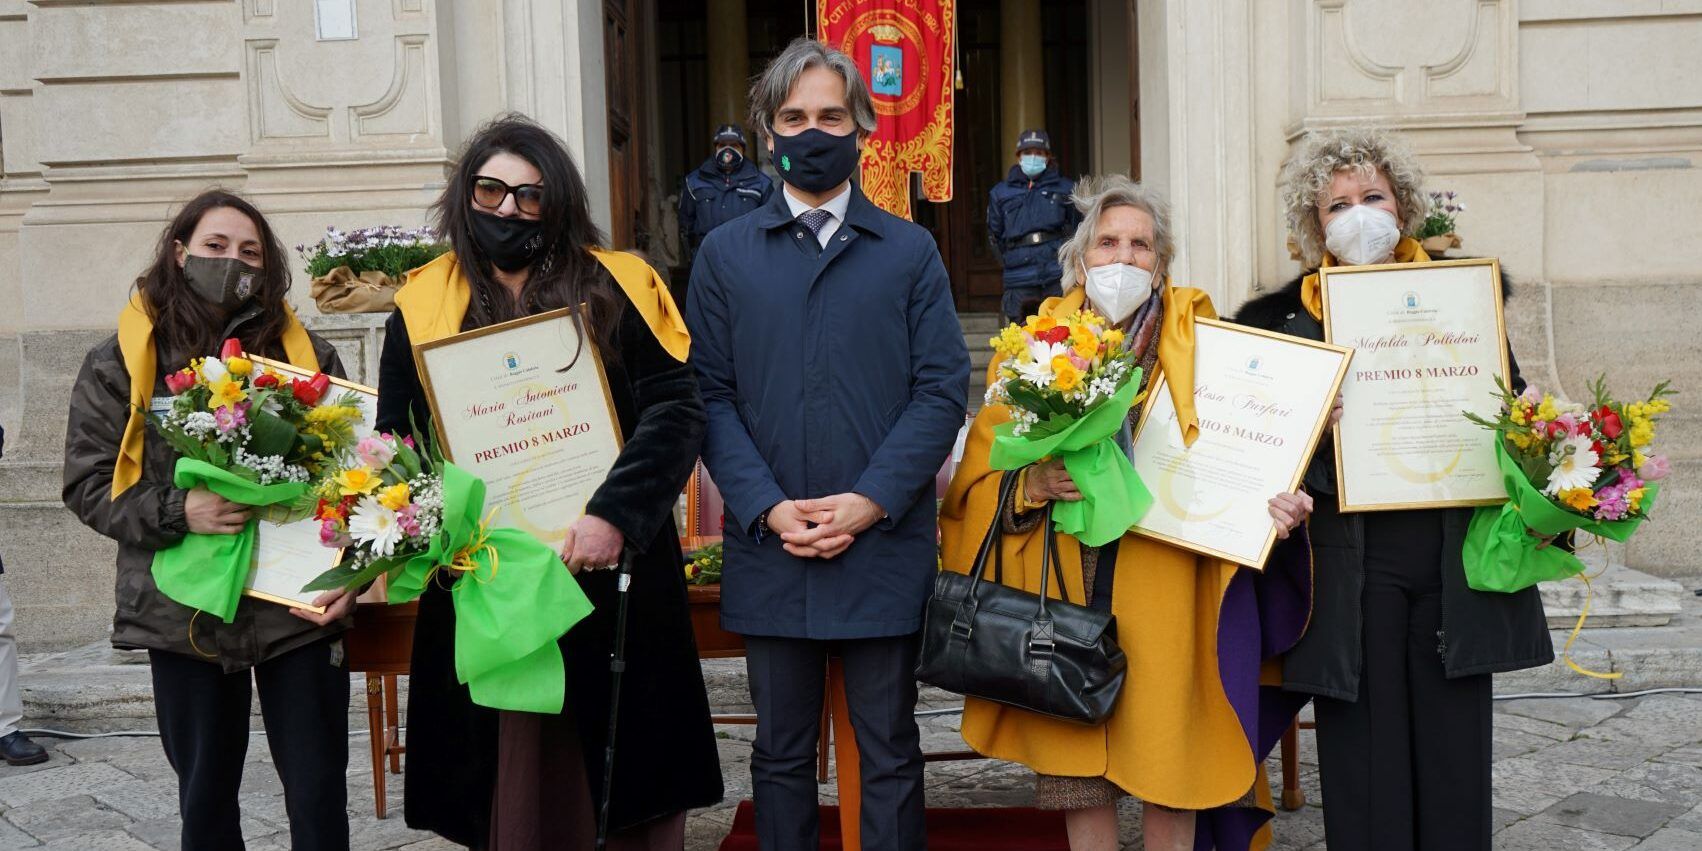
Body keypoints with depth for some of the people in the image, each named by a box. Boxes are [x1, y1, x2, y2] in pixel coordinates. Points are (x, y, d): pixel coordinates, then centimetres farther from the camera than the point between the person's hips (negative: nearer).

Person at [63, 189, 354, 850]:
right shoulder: (120, 363, 2)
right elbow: (87, 485, 0)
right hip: (184, 613, 0)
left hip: (297, 603, 0)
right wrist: (177, 512, -17)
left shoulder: (305, 352, 5)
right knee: (205, 794, 14)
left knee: (319, 791, 4)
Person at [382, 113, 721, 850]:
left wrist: (617, 514, -20)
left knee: (627, 770, 7)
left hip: (608, 570, -1)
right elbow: (396, 444, 8)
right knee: (511, 782, 8)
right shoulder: (424, 305, 7)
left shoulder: (615, 287, 0)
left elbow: (676, 408, -9)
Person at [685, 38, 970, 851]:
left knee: (890, 754, 9)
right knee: (781, 753, 13)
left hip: (885, 548, -1)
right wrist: (767, 508, -12)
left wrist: (871, 501, -12)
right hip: (768, 549, 1)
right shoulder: (725, 254, 7)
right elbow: (710, 393, 1)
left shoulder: (910, 251, 5)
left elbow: (942, 388, -1)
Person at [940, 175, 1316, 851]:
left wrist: (1276, 502, -18)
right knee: (1075, 747, 4)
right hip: (1065, 580, 1)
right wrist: (1034, 482, -14)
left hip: (1165, 581, -1)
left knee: (1168, 747, 1)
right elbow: (983, 471, 6)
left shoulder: (1199, 336, 7)